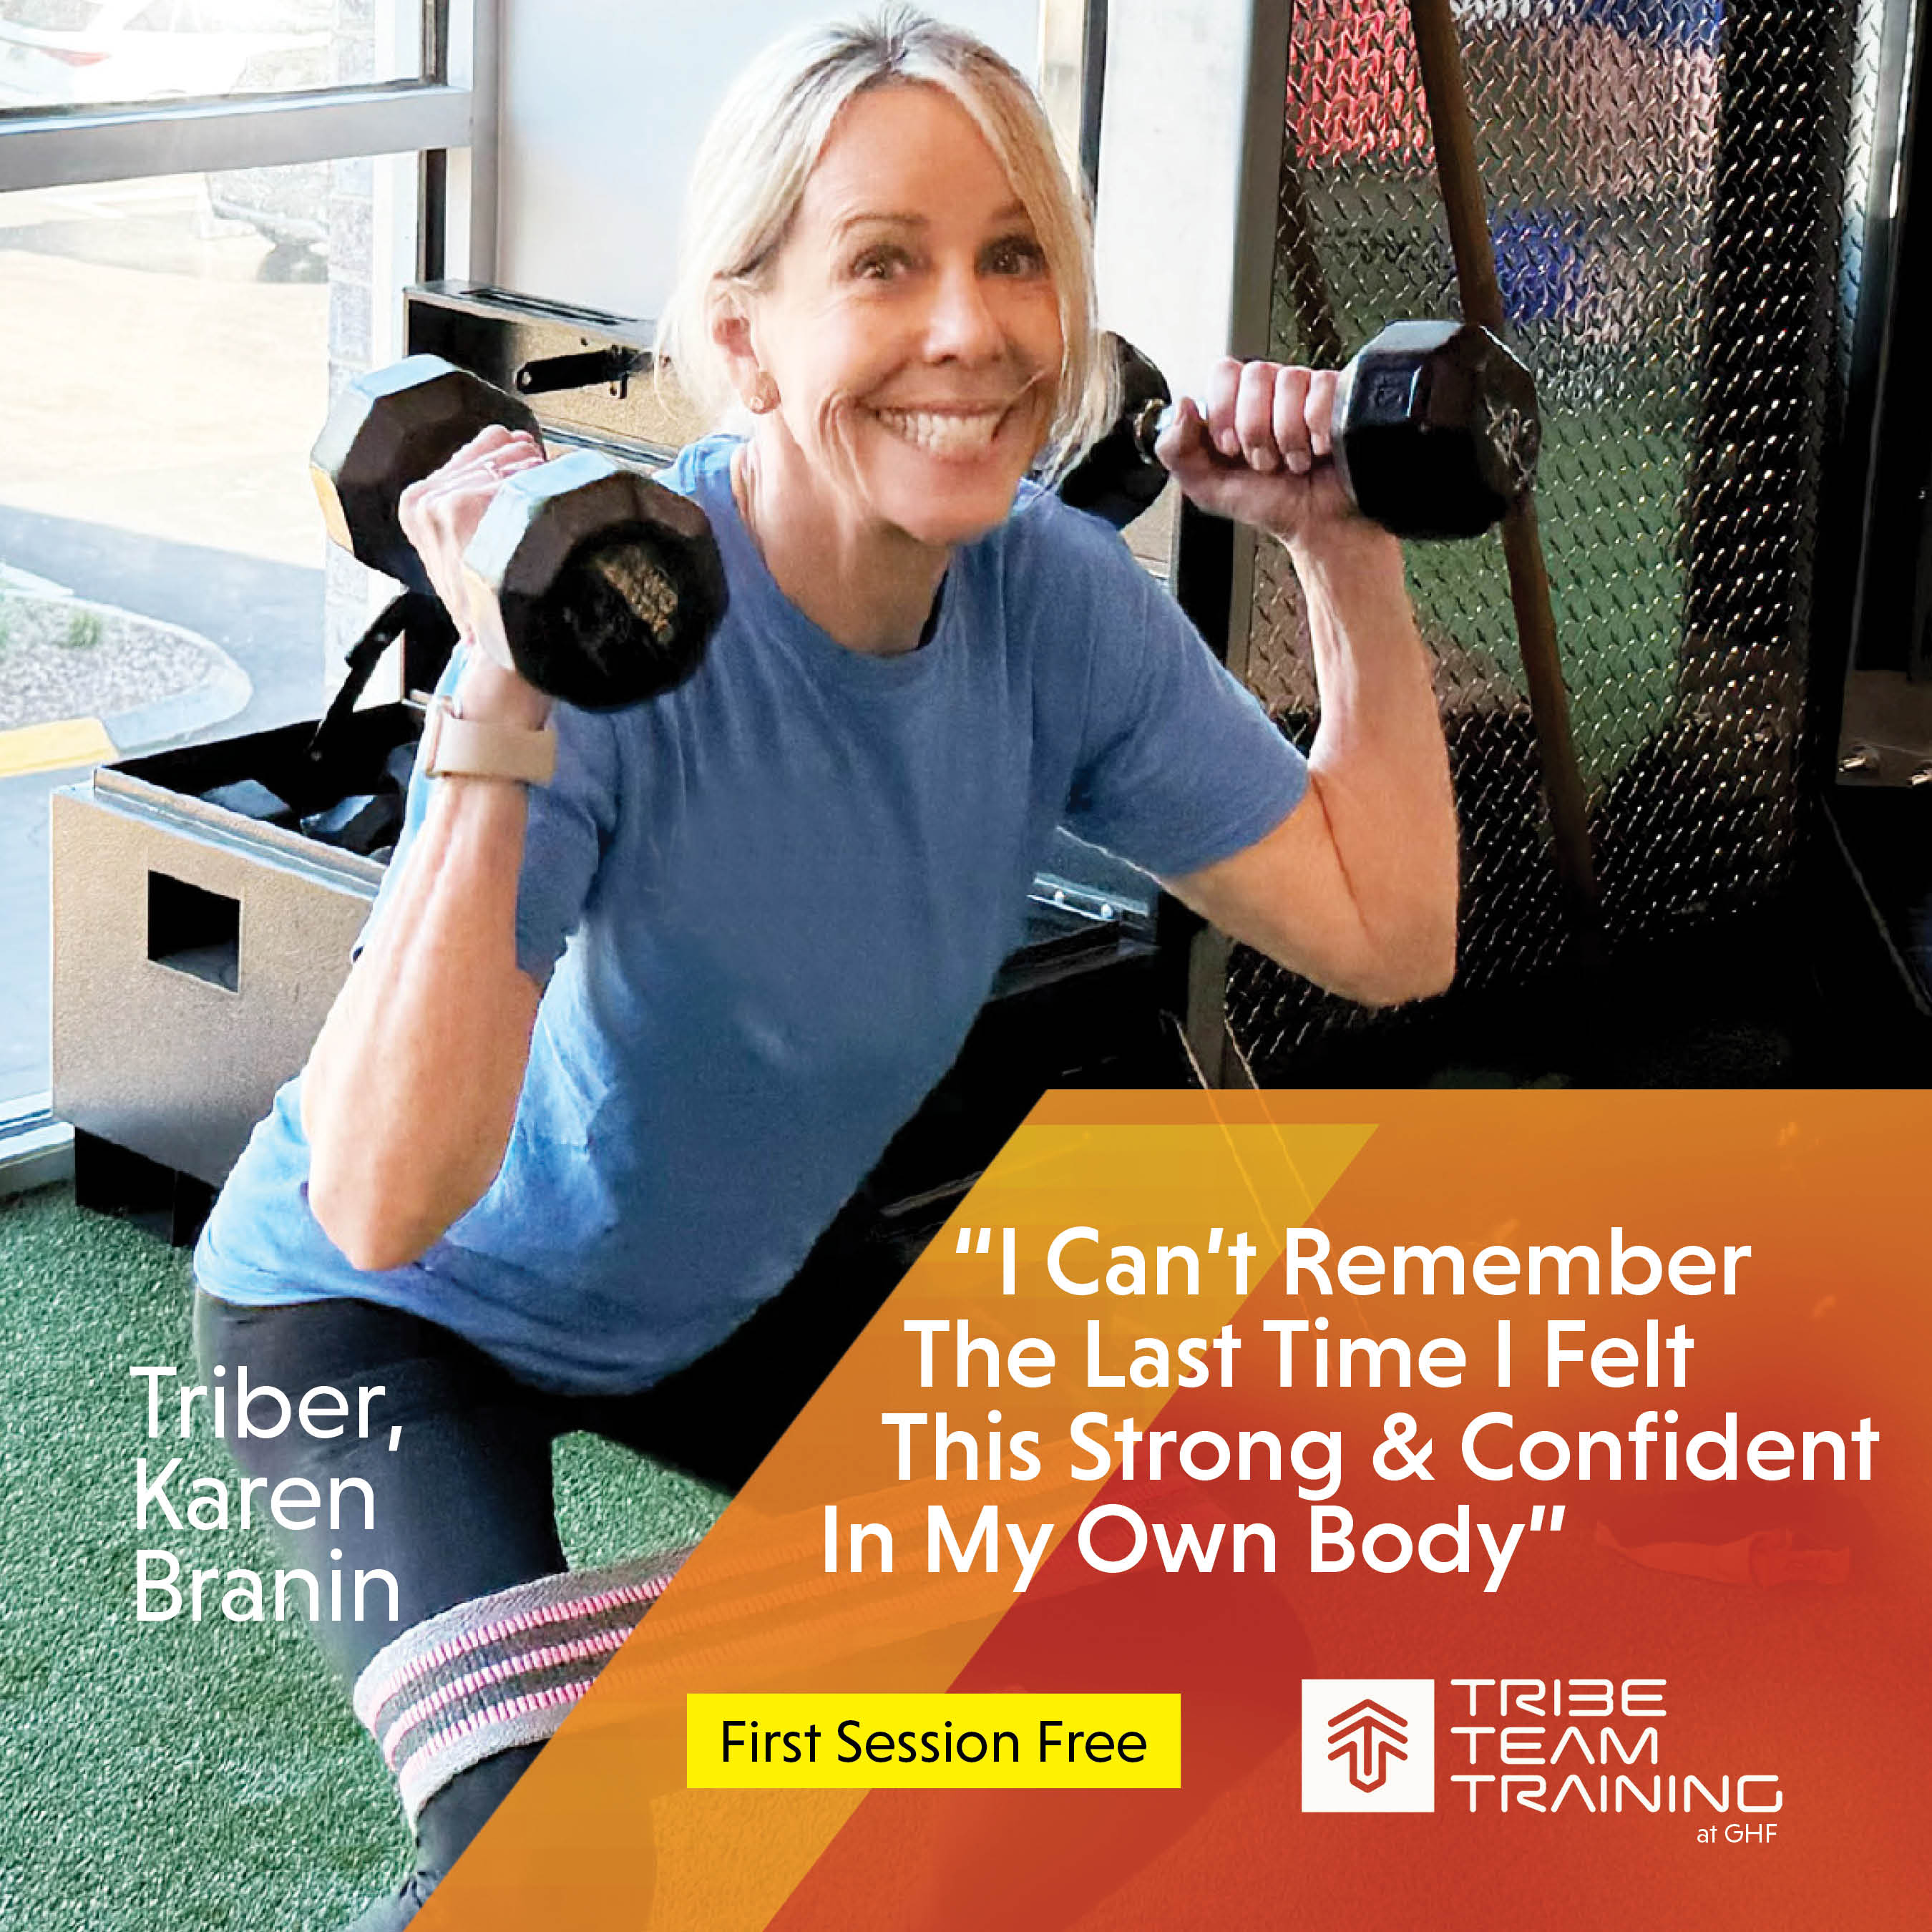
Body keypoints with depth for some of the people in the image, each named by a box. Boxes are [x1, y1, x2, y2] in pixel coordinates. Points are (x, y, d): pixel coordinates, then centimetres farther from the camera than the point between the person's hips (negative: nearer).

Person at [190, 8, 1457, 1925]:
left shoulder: (1054, 602, -17)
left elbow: (1387, 936, -10)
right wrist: (503, 720, -49)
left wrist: (1352, 563, -13)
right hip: (379, 1315, -6)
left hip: (724, 1293, 6)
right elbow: (380, 1207, -42)